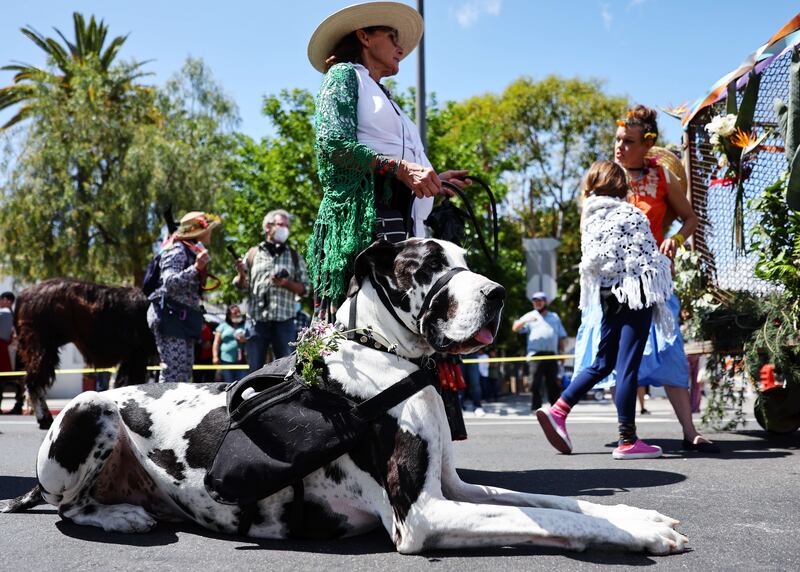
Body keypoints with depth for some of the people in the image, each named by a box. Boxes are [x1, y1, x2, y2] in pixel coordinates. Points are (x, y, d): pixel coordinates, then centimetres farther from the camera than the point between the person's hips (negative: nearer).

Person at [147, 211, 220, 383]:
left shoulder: (194, 253, 19)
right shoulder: (178, 250, -9)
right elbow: (169, 282, -23)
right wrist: (196, 268, -30)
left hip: (185, 318, 10)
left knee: (184, 373, 8)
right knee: (173, 370, -14)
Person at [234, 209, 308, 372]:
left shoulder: (294, 257, 11)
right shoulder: (253, 254, 10)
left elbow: (304, 288, 7)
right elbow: (242, 286, 10)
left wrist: (286, 283, -11)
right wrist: (241, 274, -11)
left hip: (284, 321, 0)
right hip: (257, 320, 0)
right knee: (255, 369, 3)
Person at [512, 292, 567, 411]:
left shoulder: (555, 317, 21)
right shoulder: (530, 316, 12)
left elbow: (561, 337, 21)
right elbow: (515, 328, 0)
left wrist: (562, 352, 11)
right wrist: (525, 321, -17)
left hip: (551, 355, 3)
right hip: (535, 355, -2)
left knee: (554, 383, 4)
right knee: (535, 383, -8)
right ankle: (536, 407, -6)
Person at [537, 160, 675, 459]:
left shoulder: (590, 217, 10)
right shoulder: (629, 214, -9)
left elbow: (591, 261, 12)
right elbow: (649, 257, -8)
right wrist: (664, 270, 8)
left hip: (610, 297, 7)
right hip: (636, 294, -7)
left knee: (603, 362, 17)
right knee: (628, 367, -5)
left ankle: (558, 410, 12)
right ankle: (628, 440, -1)